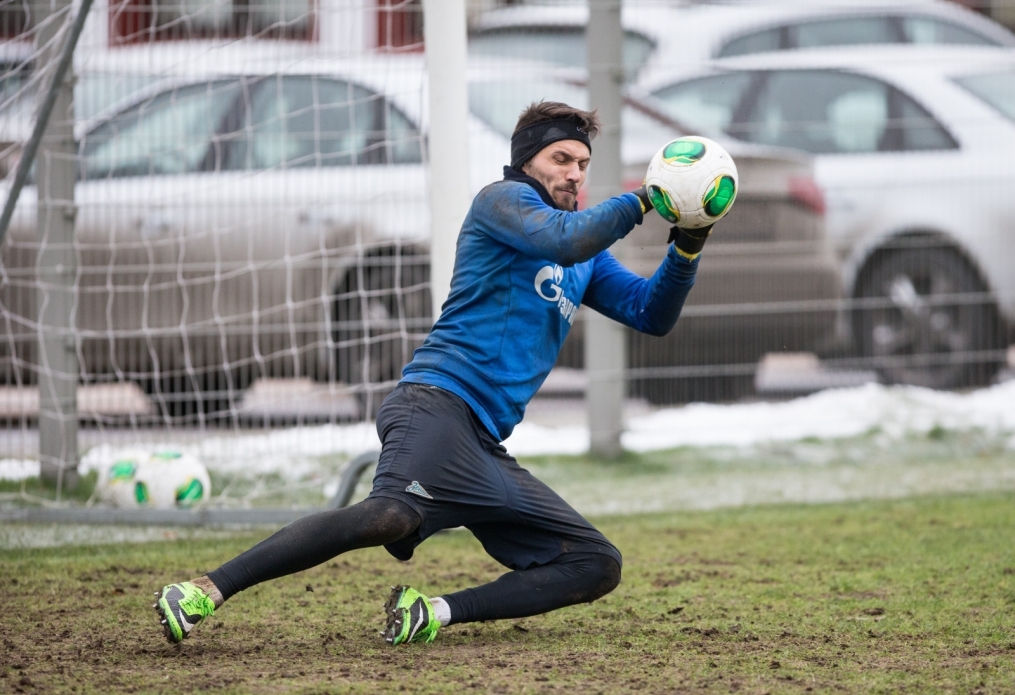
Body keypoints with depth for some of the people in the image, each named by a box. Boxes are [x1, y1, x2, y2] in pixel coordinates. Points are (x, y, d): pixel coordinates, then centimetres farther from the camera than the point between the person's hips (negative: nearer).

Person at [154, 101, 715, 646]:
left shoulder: (586, 262, 29)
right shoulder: (504, 200, 6)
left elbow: (652, 315, 25)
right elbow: (566, 239, -13)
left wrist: (686, 249, 9)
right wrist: (642, 201, -4)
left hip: (486, 450, 9)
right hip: (439, 403, -9)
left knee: (598, 566, 0)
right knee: (391, 514, -36)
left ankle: (432, 612, -11)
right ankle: (201, 594, -37)